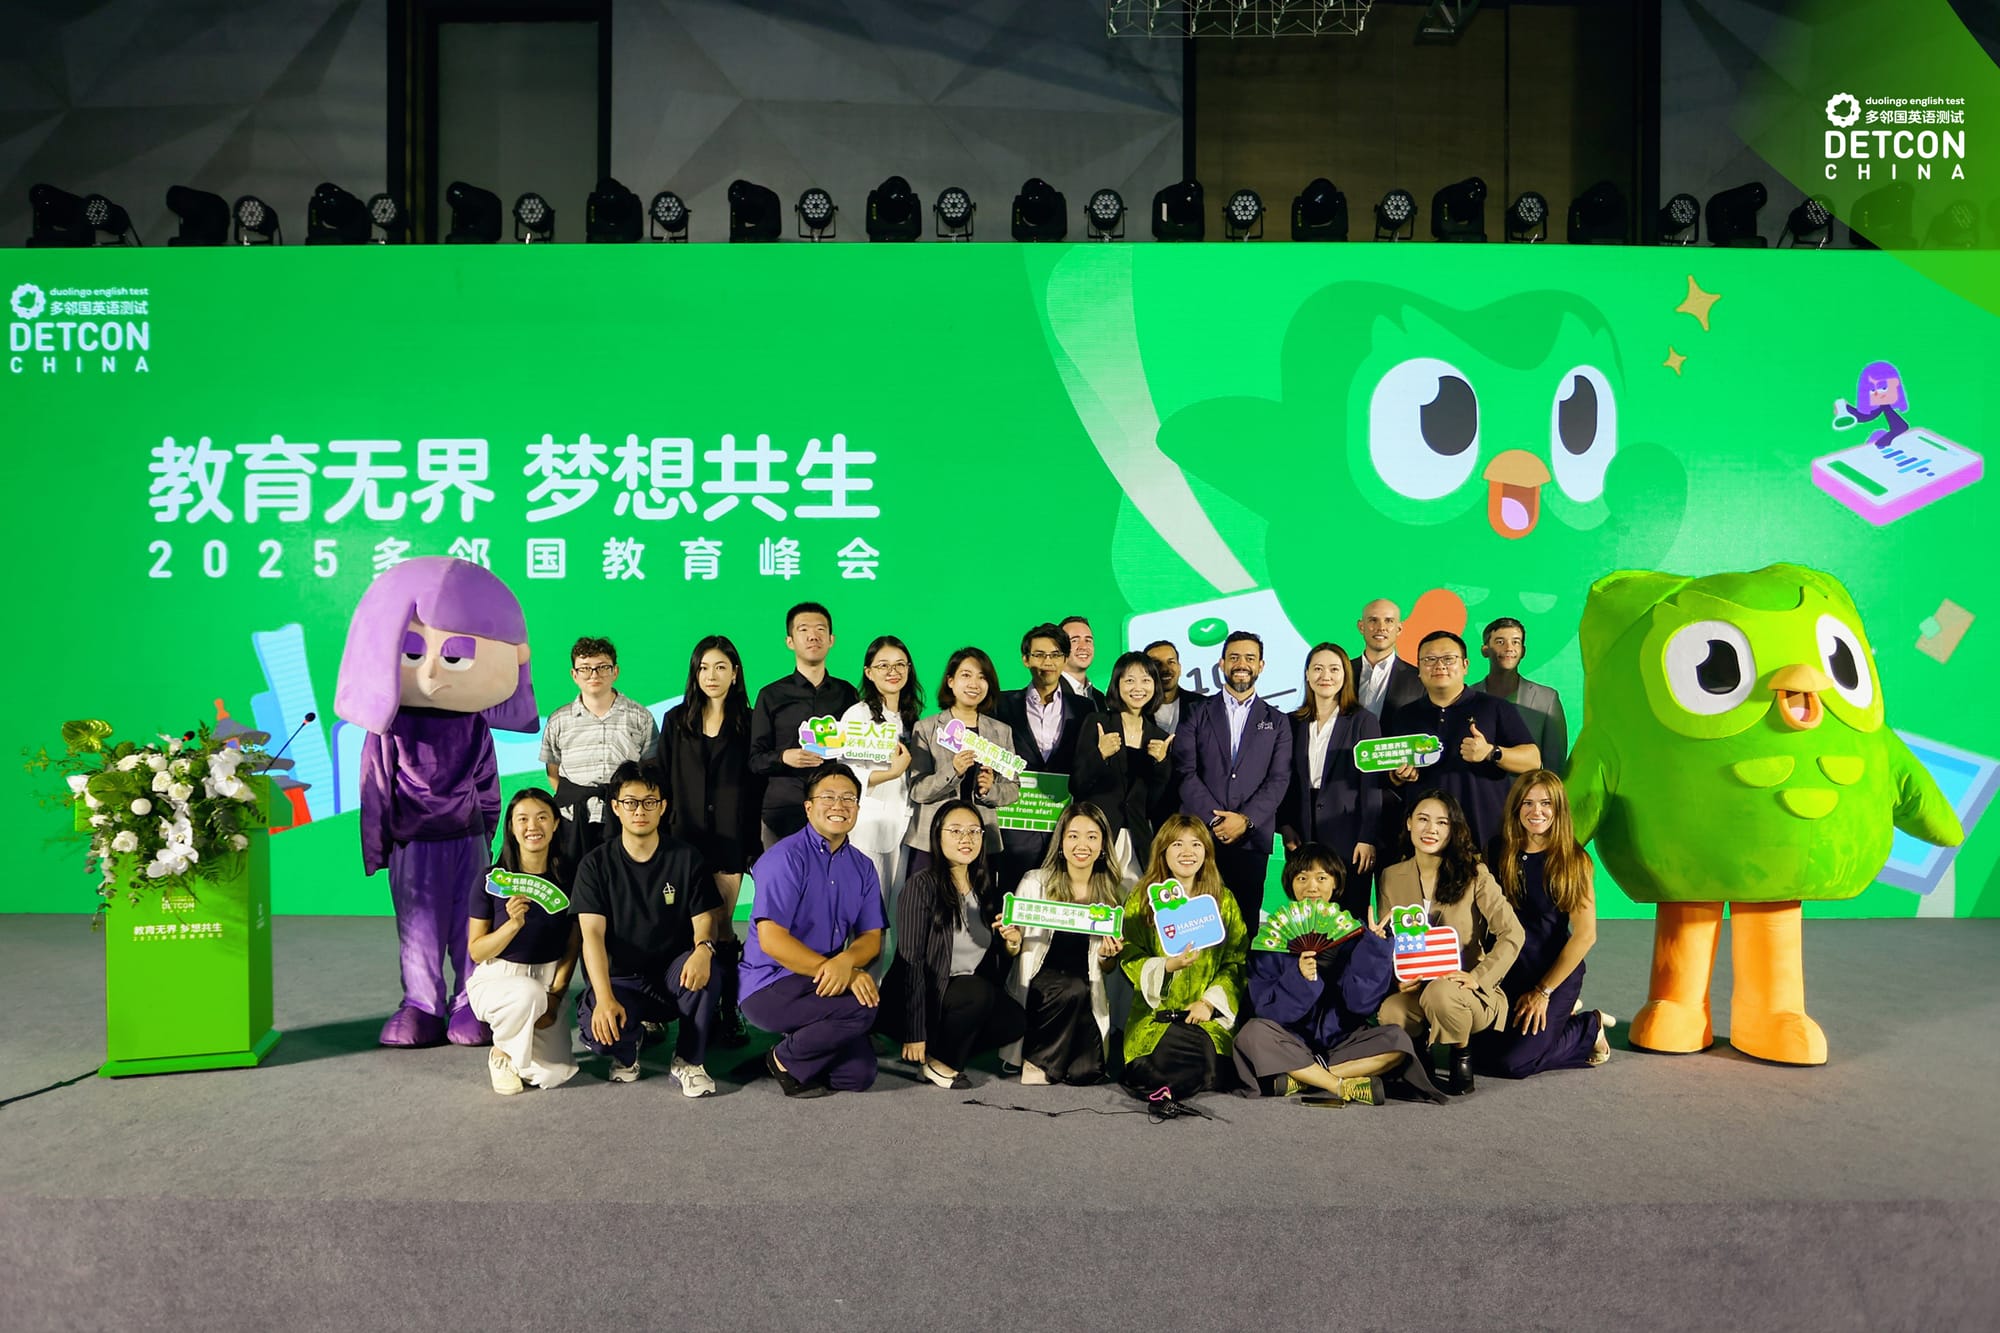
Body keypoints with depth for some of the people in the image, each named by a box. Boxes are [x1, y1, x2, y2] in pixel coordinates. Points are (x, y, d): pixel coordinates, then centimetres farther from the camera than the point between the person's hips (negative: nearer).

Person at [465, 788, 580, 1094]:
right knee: (528, 994, -38)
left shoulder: (568, 878, -3)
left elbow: (572, 948, 1)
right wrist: (513, 923, -24)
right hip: (496, 978, -2)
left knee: (553, 1074, -15)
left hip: (549, 981, 2)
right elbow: (476, 951, -7)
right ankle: (501, 1053, -6)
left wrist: (554, 997, -12)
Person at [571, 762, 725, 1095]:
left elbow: (705, 918, -4)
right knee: (597, 1028, -32)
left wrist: (704, 948, -31)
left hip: (674, 976, 0)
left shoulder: (685, 858, 0)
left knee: (707, 972, -35)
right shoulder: (596, 864, -2)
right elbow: (593, 934, -11)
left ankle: (689, 1061, -10)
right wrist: (605, 997, -26)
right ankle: (627, 1048, 9)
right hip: (621, 980, 0)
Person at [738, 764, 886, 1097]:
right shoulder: (786, 857, -14)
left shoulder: (862, 866, 6)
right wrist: (830, 969, -25)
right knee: (863, 1006, -27)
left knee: (859, 1075, -6)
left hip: (821, 985, 7)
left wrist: (846, 961, -21)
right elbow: (770, 939, -21)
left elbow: (872, 937, 2)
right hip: (769, 987, -6)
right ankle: (786, 1060, -4)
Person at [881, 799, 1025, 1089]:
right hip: (923, 997, -6)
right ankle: (937, 1061, -7)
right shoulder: (923, 884, -11)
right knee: (979, 992, -31)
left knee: (1015, 1018, -20)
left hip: (970, 998, 6)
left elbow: (997, 964, 12)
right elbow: (911, 959, -15)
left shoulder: (987, 890, 8)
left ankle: (942, 1051, 0)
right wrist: (914, 1034, -19)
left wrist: (1012, 945, -11)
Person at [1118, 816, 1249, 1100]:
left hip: (1208, 1014, 2)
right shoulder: (1142, 897, 6)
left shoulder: (1224, 899, 10)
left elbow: (1236, 962, 5)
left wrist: (1210, 1001, -9)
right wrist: (1168, 966, -18)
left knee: (1216, 1072, -25)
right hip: (1155, 1013, -1)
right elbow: (1129, 958, 0)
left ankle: (1164, 1087, 2)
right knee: (1163, 1062, -30)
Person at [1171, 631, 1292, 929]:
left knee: (1245, 925, 0)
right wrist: (1216, 819, -10)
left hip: (1251, 838, 1)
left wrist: (1245, 820, -10)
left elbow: (1278, 779, 3)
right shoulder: (1197, 714, 10)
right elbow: (1185, 772, 0)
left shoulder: (1277, 722, 13)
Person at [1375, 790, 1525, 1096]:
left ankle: (1462, 1057, -4)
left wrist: (1479, 977, -21)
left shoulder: (1474, 875, -5)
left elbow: (1512, 934, -9)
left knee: (1439, 992, -37)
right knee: (1388, 1014, -33)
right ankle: (1419, 1043, 4)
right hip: (1414, 990, 1)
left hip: (1465, 989, -1)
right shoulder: (1391, 877, 5)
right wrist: (1399, 977, -13)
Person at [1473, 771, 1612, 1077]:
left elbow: (1585, 935, -11)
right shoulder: (1498, 851, -1)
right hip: (1505, 970, 4)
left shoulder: (1573, 860, -10)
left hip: (1556, 973, -4)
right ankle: (1563, 1013, 20)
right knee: (1481, 1053, -2)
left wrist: (1543, 992, -10)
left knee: (1512, 1063, -13)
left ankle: (1590, 1028, 13)